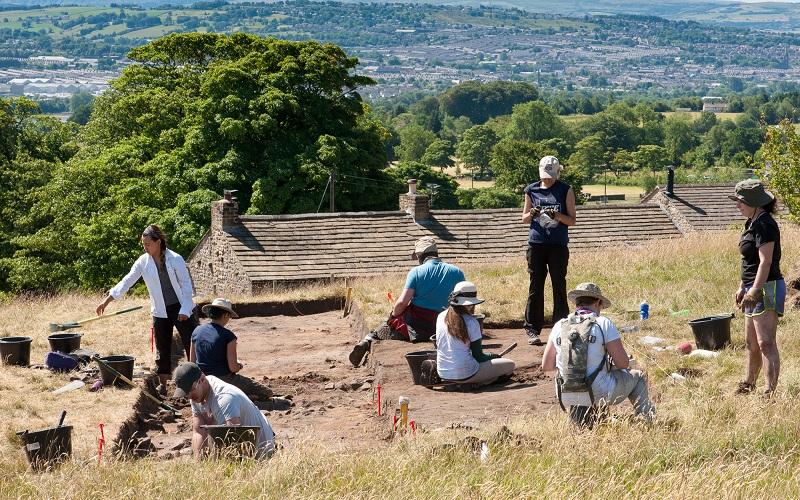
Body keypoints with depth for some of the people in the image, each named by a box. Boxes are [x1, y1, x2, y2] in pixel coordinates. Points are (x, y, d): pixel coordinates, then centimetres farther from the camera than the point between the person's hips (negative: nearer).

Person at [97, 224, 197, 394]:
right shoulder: (143, 261, -2)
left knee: (192, 344, -1)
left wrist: (185, 309, -15)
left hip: (181, 309, -4)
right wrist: (106, 301, -3)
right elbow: (127, 281, 0)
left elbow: (186, 284, -9)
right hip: (160, 312, 4)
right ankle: (162, 385, 18)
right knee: (162, 348, 9)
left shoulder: (175, 259, -12)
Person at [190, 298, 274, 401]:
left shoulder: (196, 331, 2)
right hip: (224, 380, -7)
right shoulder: (228, 336, -16)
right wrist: (240, 365, 5)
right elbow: (233, 368, -17)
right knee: (267, 393, -3)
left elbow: (192, 362, 9)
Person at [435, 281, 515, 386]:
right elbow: (478, 356, -9)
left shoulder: (441, 317, 4)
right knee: (510, 365, 0)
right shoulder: (471, 322, -13)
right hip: (465, 374, -7)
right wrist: (493, 356, 12)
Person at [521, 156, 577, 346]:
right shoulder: (532, 190, 7)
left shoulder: (565, 190, 3)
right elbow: (524, 218, 14)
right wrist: (531, 214, -9)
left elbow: (572, 220, 2)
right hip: (536, 244, 1)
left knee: (559, 286, 2)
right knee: (535, 287, 2)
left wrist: (558, 216, -18)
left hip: (558, 245, -1)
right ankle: (532, 329, 7)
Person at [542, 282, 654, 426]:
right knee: (637, 377, 23)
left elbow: (546, 366, 6)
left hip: (566, 398, 4)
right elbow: (623, 363, -8)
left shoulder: (559, 326, 2)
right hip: (599, 394, -4)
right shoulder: (604, 323, -9)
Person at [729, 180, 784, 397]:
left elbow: (766, 262, -23)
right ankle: (749, 384, 34)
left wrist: (754, 291, -26)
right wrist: (742, 288, 21)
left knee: (766, 343, -13)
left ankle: (770, 391, -14)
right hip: (754, 289, 11)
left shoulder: (764, 225, -17)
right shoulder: (752, 223, 14)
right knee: (752, 342, 21)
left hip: (766, 289, -11)